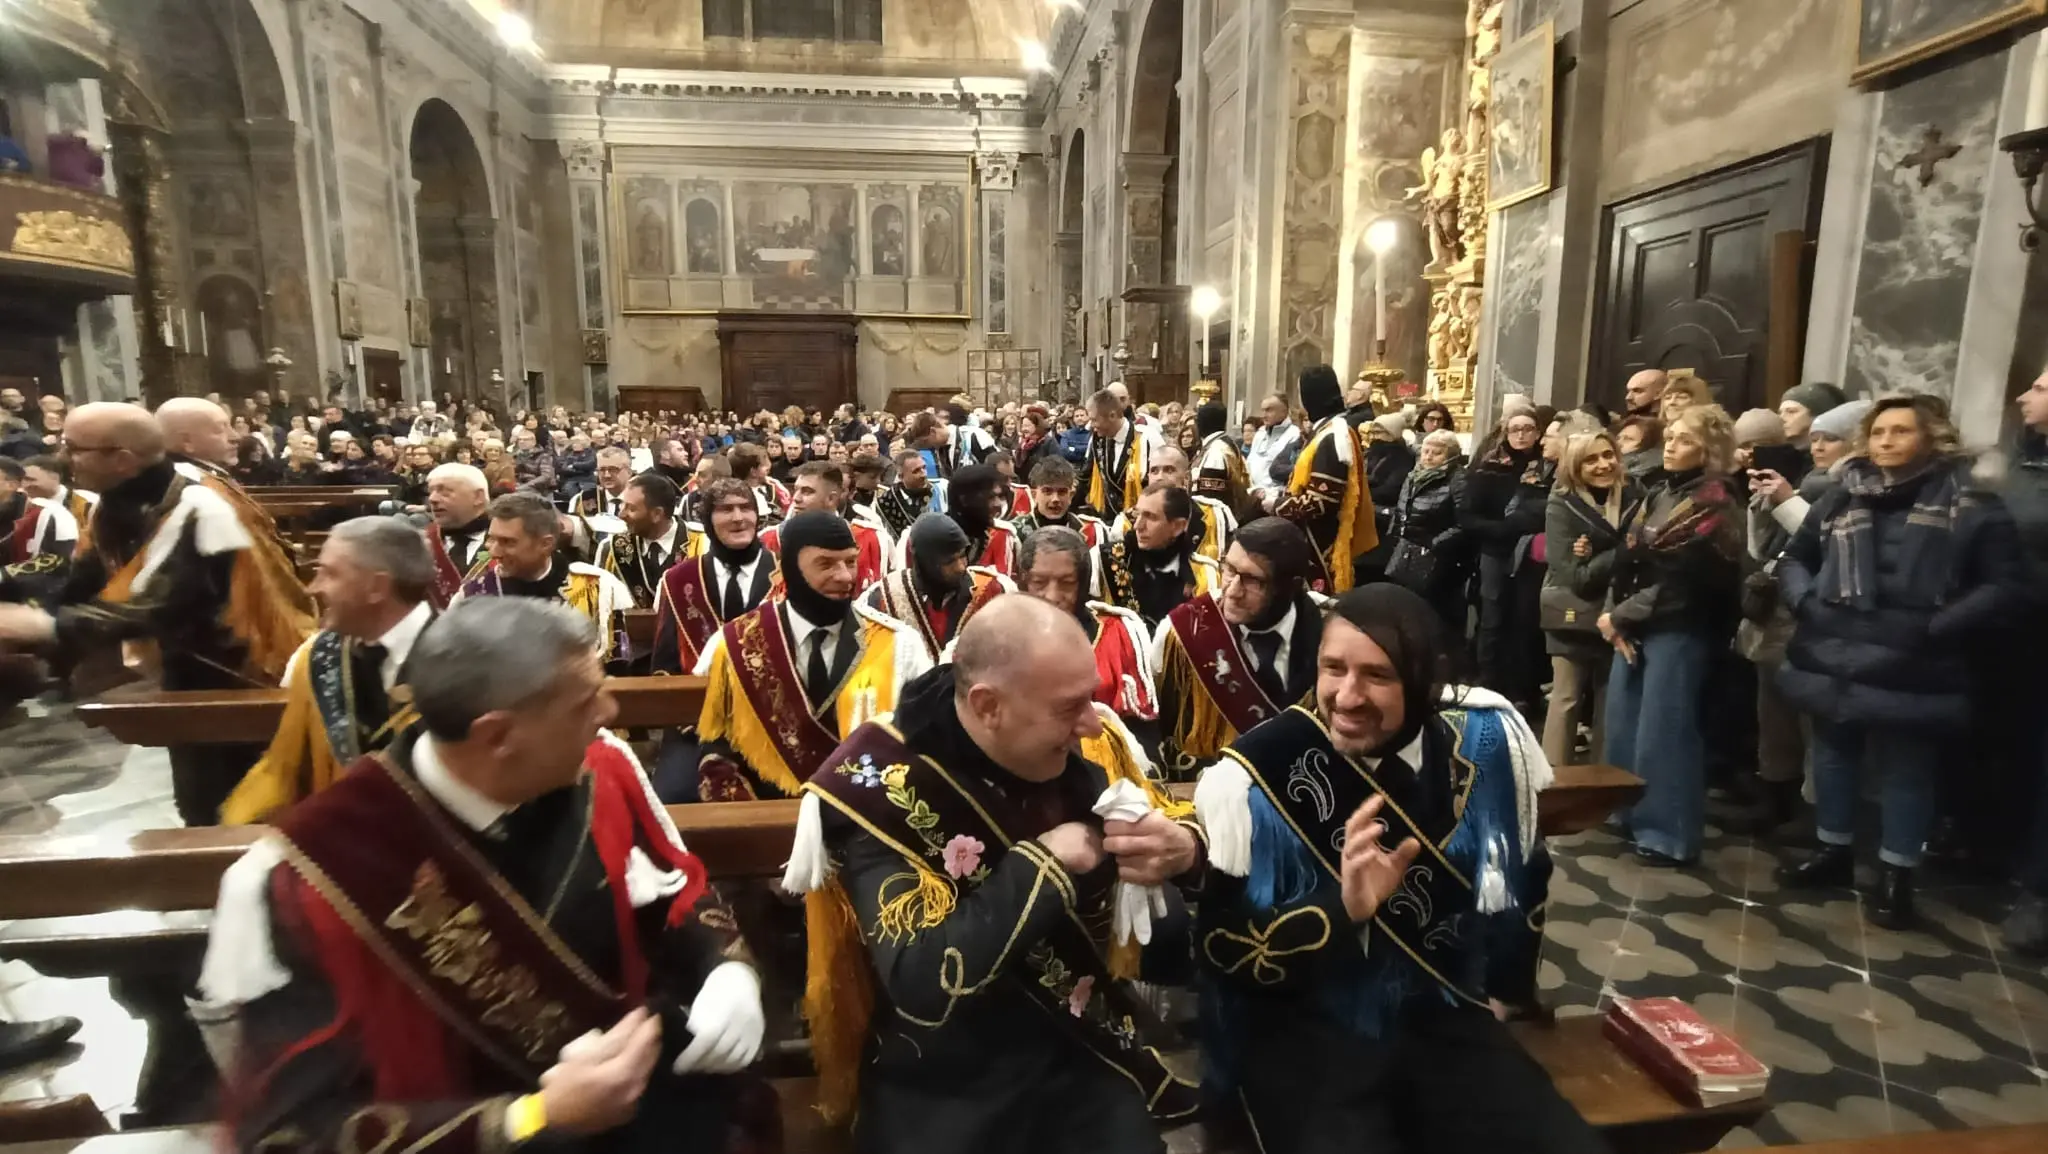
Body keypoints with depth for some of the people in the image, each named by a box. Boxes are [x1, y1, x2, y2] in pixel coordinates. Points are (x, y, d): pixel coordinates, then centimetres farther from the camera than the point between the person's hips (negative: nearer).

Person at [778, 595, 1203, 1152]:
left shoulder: (1080, 752, -7)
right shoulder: (883, 786, -21)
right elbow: (921, 984, -28)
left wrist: (1182, 849, -17)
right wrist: (1043, 861, -25)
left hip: (1090, 1050, 3)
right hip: (947, 1086, -3)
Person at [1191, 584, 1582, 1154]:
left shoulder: (1484, 740, -7)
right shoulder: (1254, 775, -20)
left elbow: (1521, 874, 13)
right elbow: (1221, 946, -14)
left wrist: (1504, 984, 19)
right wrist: (1341, 909, -27)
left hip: (1442, 1018, 4)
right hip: (1303, 1033, -3)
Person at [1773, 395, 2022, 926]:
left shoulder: (1971, 503, -3)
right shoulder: (1842, 498, 7)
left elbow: (2003, 585, -6)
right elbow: (1794, 557, 15)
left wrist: (1938, 629, -17)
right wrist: (1804, 602, -3)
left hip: (1912, 669, -3)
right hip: (1834, 658, 4)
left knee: (1907, 769, 8)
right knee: (1834, 753, 16)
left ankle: (1896, 874, 23)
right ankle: (1834, 850, 33)